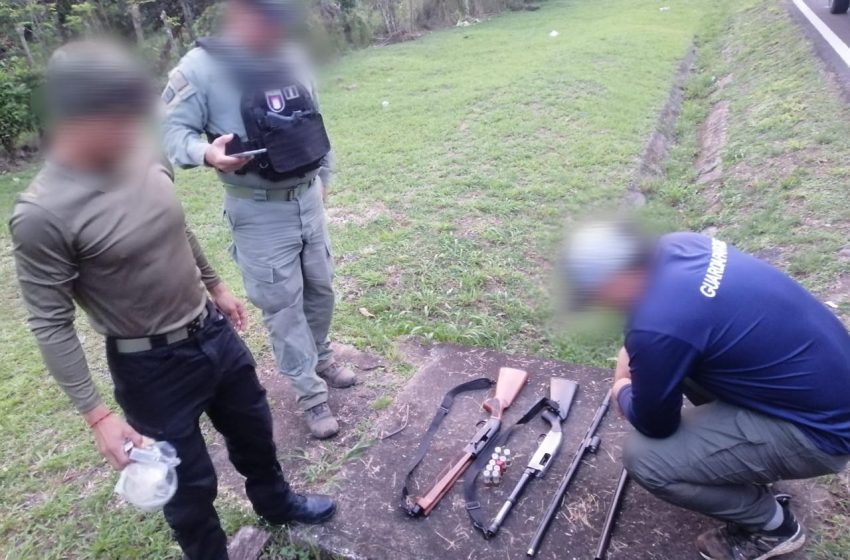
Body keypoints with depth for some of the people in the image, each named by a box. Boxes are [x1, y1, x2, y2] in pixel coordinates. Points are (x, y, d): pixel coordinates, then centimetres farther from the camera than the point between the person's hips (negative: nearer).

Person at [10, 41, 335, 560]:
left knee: (254, 430, 26)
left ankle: (275, 502, 56)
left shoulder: (146, 157, -6)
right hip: (152, 367, -6)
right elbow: (52, 326, -16)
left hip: (214, 332, 6)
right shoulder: (42, 215, -23)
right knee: (190, 480, 13)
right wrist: (97, 414, -16)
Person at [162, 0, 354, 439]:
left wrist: (323, 177, 19)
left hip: (307, 199, 6)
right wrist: (207, 153, -32)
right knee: (283, 305, 2)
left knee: (320, 288, 18)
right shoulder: (202, 66, -13)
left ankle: (322, 359, 42)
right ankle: (311, 395, 17)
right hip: (259, 212, -6)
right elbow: (173, 128, -11)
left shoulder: (290, 57, 5)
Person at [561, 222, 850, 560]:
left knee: (644, 458, -13)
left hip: (820, 428, -9)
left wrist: (623, 393, 6)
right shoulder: (674, 246, -7)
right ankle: (745, 456, 26)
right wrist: (632, 355, 10)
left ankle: (772, 525, 10)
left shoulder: (658, 325, -32)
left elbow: (654, 425, -12)